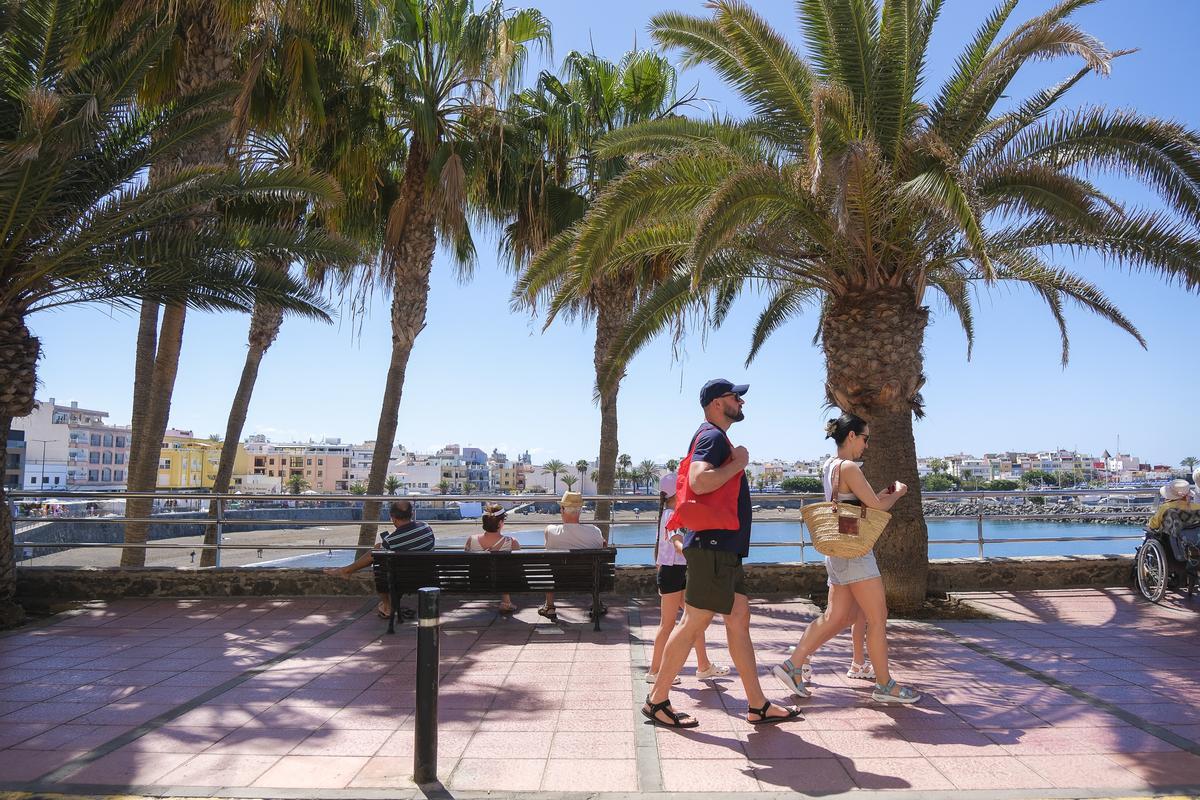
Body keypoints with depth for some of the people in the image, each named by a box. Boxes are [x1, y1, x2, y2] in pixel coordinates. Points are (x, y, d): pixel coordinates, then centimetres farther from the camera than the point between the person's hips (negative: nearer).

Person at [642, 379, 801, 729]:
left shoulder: (715, 438, 21)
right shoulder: (712, 436, -12)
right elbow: (698, 481, -28)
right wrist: (738, 463, -17)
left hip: (723, 548, 11)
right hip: (713, 546, -11)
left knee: (739, 620, 11)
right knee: (693, 623, -4)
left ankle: (759, 706, 17)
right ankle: (657, 700, 6)